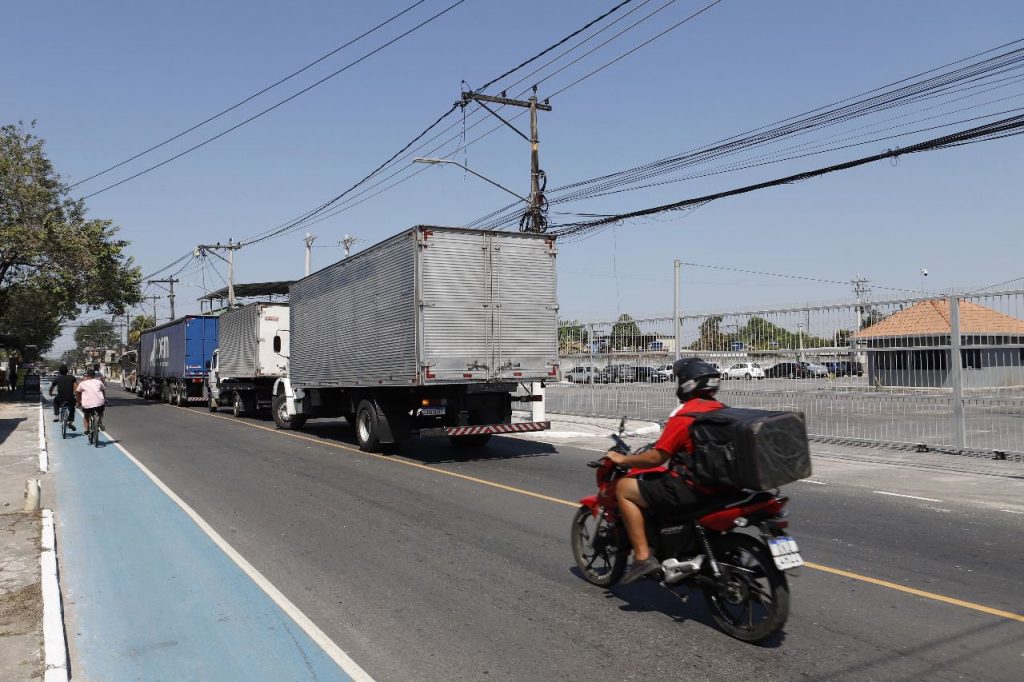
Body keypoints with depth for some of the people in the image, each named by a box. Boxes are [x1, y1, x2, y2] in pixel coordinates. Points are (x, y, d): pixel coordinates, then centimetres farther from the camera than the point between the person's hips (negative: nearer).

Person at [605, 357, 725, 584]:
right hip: (720, 486, 9)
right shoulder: (722, 411, 8)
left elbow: (656, 458, -15)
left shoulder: (684, 415, -16)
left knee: (624, 488, 0)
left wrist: (622, 459, 0)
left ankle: (643, 557, -6)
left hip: (692, 488, -9)